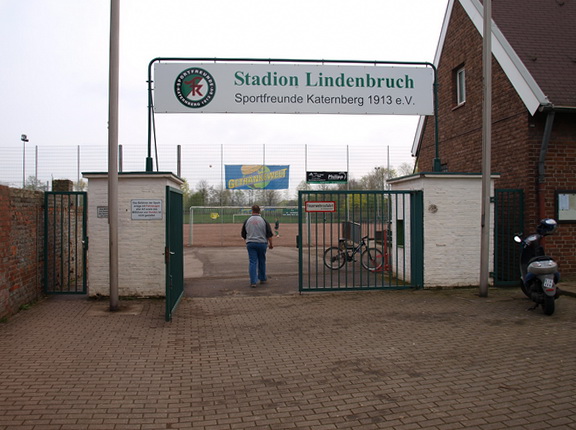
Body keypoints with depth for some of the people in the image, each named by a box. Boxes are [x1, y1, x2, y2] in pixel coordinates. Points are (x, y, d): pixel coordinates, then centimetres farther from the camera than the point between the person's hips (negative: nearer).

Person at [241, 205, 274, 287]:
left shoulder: (247, 221, 3)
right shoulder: (264, 221, -3)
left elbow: (243, 234, 12)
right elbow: (269, 234, -5)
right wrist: (271, 244, 5)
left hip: (250, 244, 0)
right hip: (262, 243, 0)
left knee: (252, 262, -1)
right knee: (262, 262, 15)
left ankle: (253, 281, -8)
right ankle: (262, 279, 27)